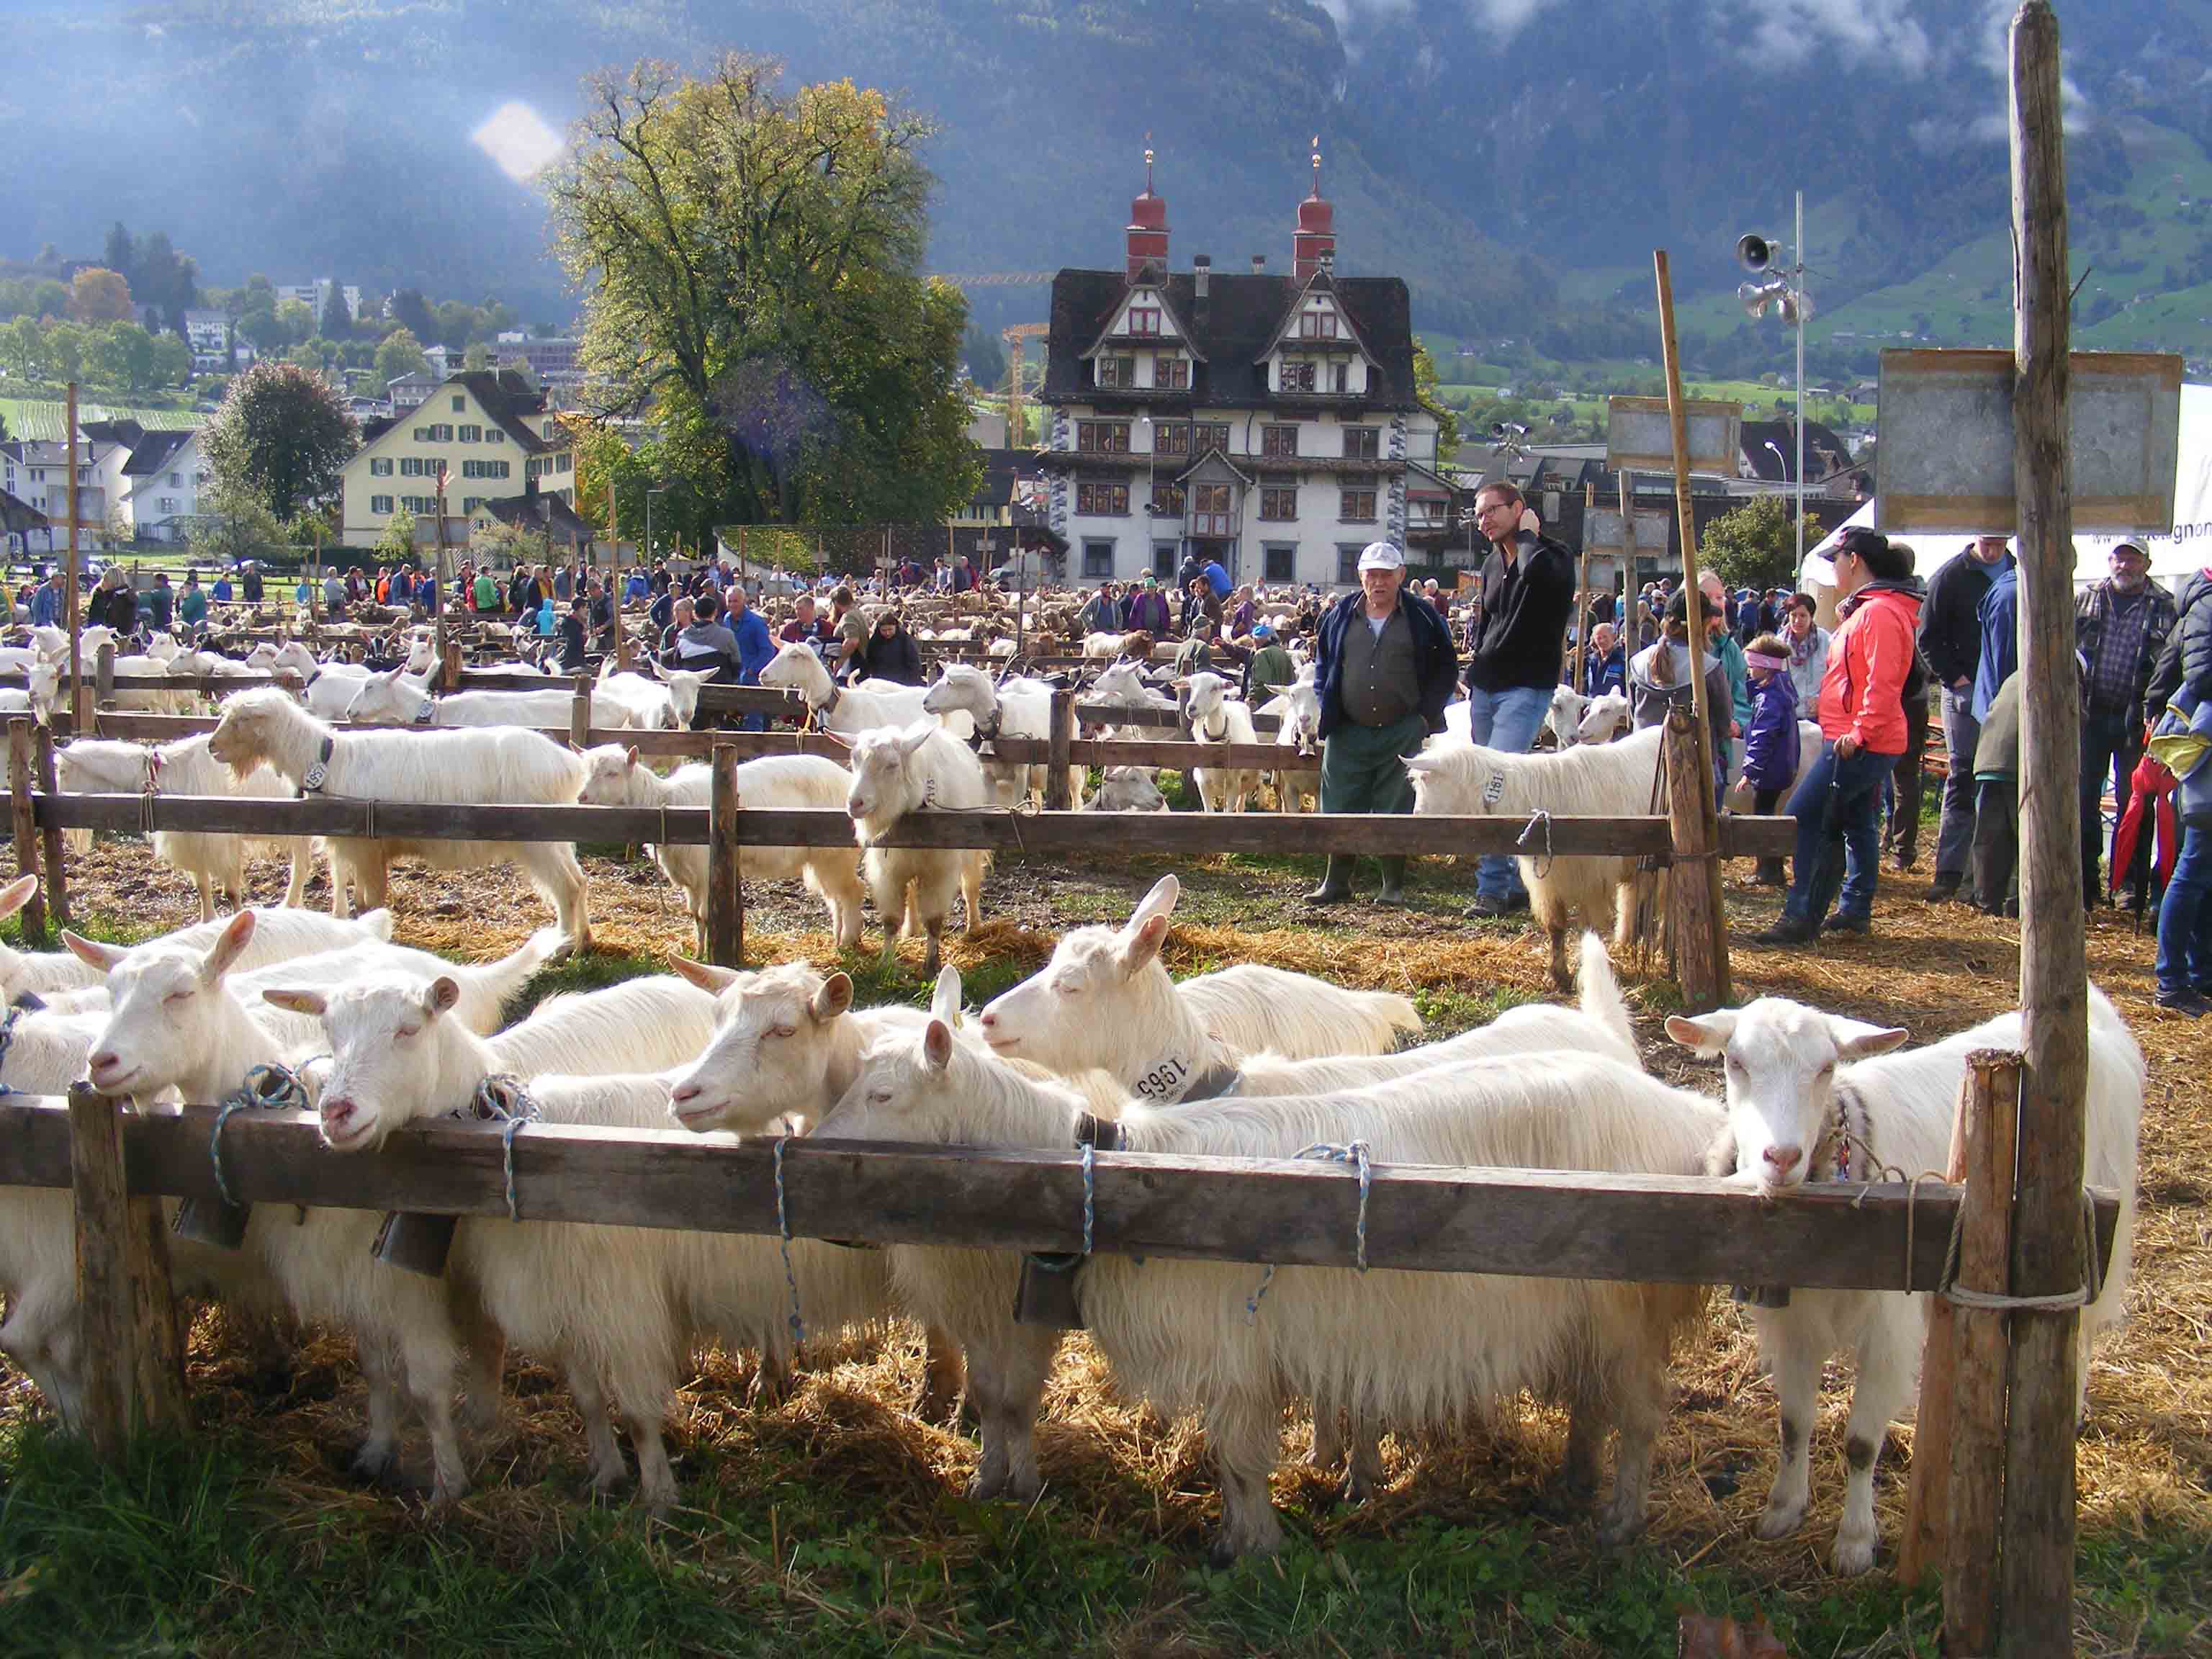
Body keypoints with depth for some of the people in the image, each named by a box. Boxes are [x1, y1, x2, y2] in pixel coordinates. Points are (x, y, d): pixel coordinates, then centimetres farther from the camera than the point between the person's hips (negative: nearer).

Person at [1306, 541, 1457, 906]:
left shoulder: (1422, 618, 0)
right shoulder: (1341, 615, 7)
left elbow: (1446, 668, 5)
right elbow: (1322, 661, 18)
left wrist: (1426, 714, -4)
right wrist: (1325, 706, 7)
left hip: (1402, 734, -2)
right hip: (1347, 733, 2)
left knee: (1395, 811, 2)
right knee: (1340, 809, 4)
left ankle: (1393, 886, 12)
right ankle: (1336, 882, 13)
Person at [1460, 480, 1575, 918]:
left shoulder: (1552, 556, -7)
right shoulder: (1493, 564, 15)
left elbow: (1537, 569, -33)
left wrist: (1526, 535, -15)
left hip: (1526, 688, -8)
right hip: (1486, 688, 8)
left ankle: (1492, 888, -17)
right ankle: (1515, 883, 15)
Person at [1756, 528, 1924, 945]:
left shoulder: (1880, 612, -18)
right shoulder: (1866, 609, 17)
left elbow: (1882, 683, -25)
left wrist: (1860, 732, -25)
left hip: (1857, 745, -11)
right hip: (1857, 741, 11)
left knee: (1805, 817, -12)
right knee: (1857, 823, 17)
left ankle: (1803, 915, -10)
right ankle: (1855, 910, 27)